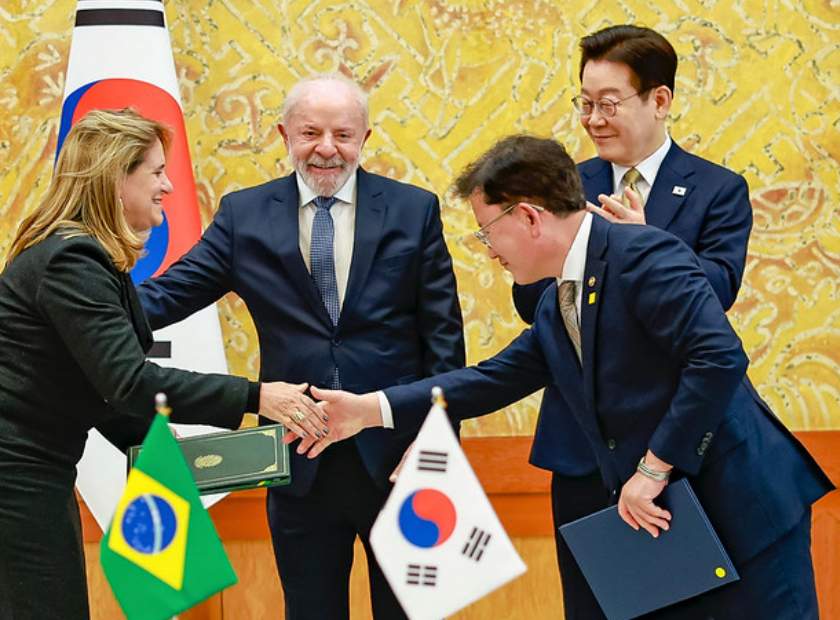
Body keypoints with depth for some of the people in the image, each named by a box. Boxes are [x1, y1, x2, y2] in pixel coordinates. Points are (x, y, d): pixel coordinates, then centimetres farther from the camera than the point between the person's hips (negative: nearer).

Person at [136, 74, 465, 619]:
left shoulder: (415, 210, 1)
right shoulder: (243, 214, 3)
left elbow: (443, 330, 0)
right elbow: (176, 292, -4)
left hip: (396, 453, -1)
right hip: (299, 464, 1)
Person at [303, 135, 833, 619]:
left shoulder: (644, 255, -16)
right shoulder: (556, 309, 13)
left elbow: (720, 357, -25)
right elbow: (490, 381, 20)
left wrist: (654, 468, -21)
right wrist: (370, 409, 15)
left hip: (744, 505, -9)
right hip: (662, 523, 9)